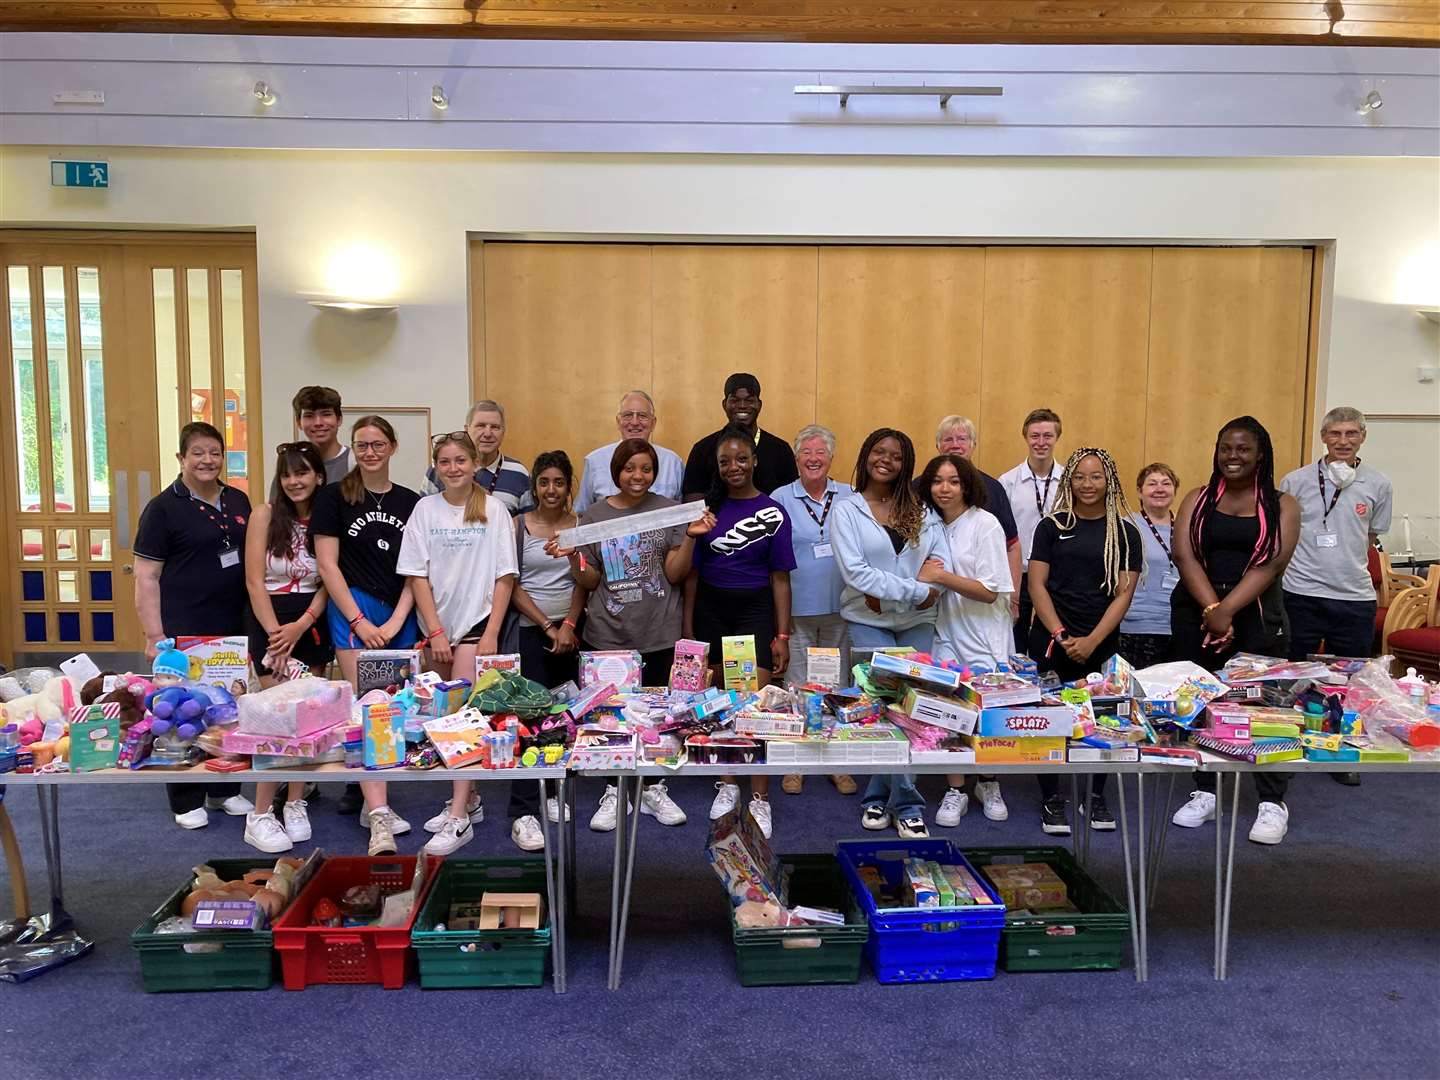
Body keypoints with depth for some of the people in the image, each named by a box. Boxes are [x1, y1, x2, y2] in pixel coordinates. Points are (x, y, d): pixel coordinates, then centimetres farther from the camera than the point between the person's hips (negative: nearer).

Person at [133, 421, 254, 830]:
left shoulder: (238, 501, 10)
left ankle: (225, 789, 27)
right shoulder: (163, 508, -6)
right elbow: (146, 577, -8)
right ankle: (186, 802, 16)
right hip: (184, 633, -5)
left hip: (233, 628, 5)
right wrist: (154, 635, -14)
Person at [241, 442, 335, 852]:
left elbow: (327, 582, 0)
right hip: (269, 620, -3)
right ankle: (260, 815, 2)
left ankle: (295, 804, 18)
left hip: (312, 623, 3)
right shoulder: (265, 514, -4)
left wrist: (300, 627, -13)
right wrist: (276, 635, -13)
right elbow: (255, 581, -7)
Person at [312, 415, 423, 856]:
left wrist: (395, 623, -4)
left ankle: (373, 801, 16)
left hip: (401, 616, 3)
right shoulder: (334, 497, 3)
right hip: (353, 610, -3)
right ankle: (379, 815, -15)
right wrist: (360, 622, -8)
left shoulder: (411, 502, 10)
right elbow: (327, 564, -2)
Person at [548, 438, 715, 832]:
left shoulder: (669, 511, 0)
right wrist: (572, 556, -12)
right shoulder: (594, 516, 4)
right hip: (609, 634, 1)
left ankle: (654, 789, 24)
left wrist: (690, 537, -16)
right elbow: (589, 581, 5)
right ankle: (614, 792, 20)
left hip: (659, 634, 0)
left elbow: (676, 574, -3)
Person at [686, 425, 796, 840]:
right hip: (711, 608, 2)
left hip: (755, 609, -2)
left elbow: (780, 577, -1)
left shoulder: (773, 513, -1)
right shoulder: (706, 508, 4)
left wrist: (782, 636, -4)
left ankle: (760, 799, 2)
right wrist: (688, 626, 4)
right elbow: (692, 571, 7)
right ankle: (727, 783, 26)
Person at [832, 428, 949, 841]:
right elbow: (854, 571, -10)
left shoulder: (920, 510, 10)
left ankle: (878, 798, 12)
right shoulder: (847, 509, 1)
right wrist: (916, 590, -15)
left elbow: (942, 561, 1)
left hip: (917, 622, 3)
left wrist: (885, 590, -14)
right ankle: (905, 804, 3)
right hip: (868, 621, -3)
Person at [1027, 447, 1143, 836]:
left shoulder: (1125, 531, 4)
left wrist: (1092, 641, -11)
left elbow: (1123, 592, 0)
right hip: (1051, 640, -1)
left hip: (1101, 643, 1)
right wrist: (1061, 636, -11)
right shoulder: (1052, 526, 3)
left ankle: (1096, 797, 24)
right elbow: (1037, 585, -2)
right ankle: (1052, 800, 12)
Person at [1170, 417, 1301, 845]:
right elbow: (1184, 555, -4)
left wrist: (1228, 609, -18)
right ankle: (1205, 793, 18)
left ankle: (1273, 803, 11)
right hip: (1196, 612, 2)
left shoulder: (1282, 505, 4)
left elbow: (1272, 562, -8)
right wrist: (1212, 609, -16)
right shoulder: (1198, 499, 8)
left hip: (1257, 615, -2)